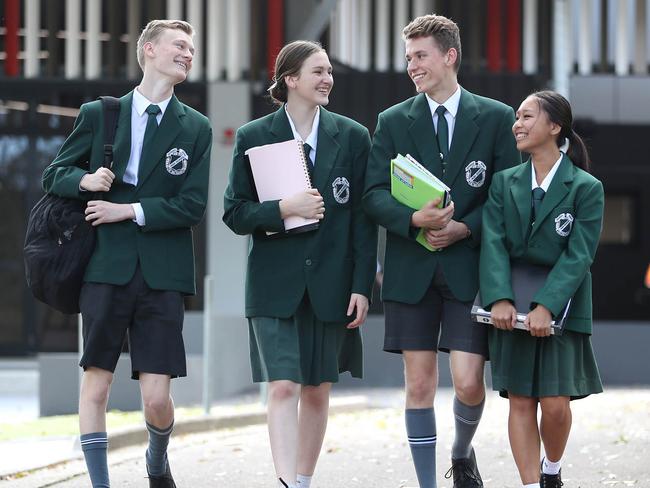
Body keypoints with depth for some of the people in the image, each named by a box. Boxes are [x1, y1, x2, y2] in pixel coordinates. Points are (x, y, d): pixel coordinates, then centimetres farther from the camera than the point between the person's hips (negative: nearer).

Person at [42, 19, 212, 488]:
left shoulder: (195, 128, 9)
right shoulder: (98, 114, 9)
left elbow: (192, 206, 1)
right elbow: (54, 175, 12)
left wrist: (130, 211, -9)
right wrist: (85, 180, -10)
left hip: (163, 274, 0)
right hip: (107, 268, 0)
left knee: (157, 397, -3)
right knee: (96, 386, -1)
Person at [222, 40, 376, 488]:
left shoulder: (353, 137, 5)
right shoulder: (253, 137, 1)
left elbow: (363, 219, 4)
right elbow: (235, 213, 1)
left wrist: (362, 286, -2)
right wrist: (284, 209, -17)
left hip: (330, 283, 2)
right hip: (276, 283, -2)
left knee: (318, 389, 7)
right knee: (283, 387, -11)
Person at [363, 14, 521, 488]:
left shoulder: (497, 118, 2)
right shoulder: (393, 121, 7)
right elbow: (374, 194, 1)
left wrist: (464, 228, -12)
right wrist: (415, 219, -17)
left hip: (469, 266, -2)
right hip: (412, 268, 2)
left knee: (469, 383, -7)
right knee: (419, 385, 2)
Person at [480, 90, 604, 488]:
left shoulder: (586, 188, -4)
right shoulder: (505, 183, 7)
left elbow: (578, 255, -10)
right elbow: (494, 243, -3)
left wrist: (546, 306, -21)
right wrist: (500, 299, -18)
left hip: (561, 310, -3)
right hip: (513, 308, 3)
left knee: (556, 404, -5)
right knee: (521, 402, -1)